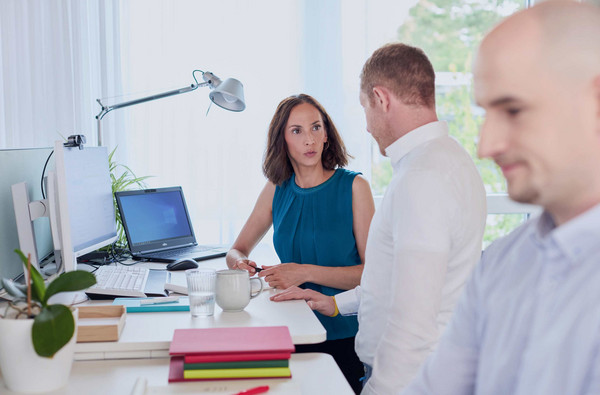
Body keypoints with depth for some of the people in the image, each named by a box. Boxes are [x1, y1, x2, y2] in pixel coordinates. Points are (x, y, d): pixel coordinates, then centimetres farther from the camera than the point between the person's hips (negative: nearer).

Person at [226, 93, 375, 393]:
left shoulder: (354, 187, -5)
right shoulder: (277, 189, 7)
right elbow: (237, 250, 16)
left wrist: (307, 272, -21)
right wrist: (240, 263, -8)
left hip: (344, 337, -3)